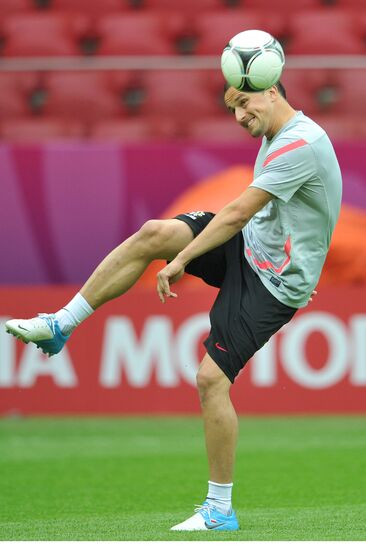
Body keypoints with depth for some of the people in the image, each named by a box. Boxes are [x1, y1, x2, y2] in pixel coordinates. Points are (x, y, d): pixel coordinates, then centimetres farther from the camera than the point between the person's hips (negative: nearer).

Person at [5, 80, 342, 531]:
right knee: (153, 234, -10)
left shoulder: (300, 145, -24)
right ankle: (59, 325, -2)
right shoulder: (276, 136, 7)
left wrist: (180, 261, -18)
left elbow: (237, 213, -24)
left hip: (273, 284, -9)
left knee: (211, 377, -15)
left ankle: (220, 510, -3)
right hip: (250, 246, 9)